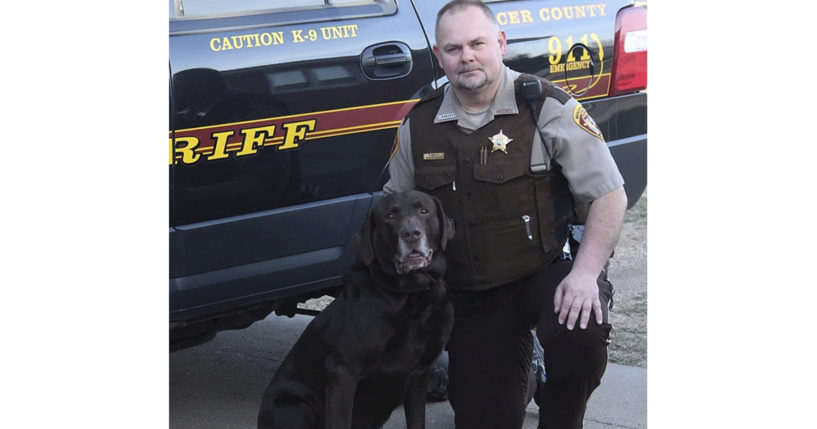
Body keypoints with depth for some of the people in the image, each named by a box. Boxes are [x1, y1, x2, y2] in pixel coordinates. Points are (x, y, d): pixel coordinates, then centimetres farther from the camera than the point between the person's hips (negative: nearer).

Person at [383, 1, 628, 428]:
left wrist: (585, 273, -23)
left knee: (582, 336, -36)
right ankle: (513, 371, 34)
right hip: (470, 295, 4)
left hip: (549, 271, -3)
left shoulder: (547, 107, -11)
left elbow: (609, 195, -11)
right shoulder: (419, 125, 2)